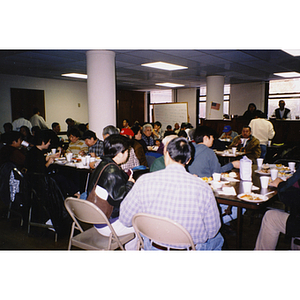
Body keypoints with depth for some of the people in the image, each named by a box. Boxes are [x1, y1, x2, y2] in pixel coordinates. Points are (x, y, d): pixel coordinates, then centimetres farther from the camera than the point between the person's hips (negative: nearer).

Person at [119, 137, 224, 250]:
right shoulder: (203, 188, -20)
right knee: (218, 238, 31)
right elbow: (212, 231, -9)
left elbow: (125, 219, -8)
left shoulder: (144, 181, -19)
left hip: (153, 249, 1)